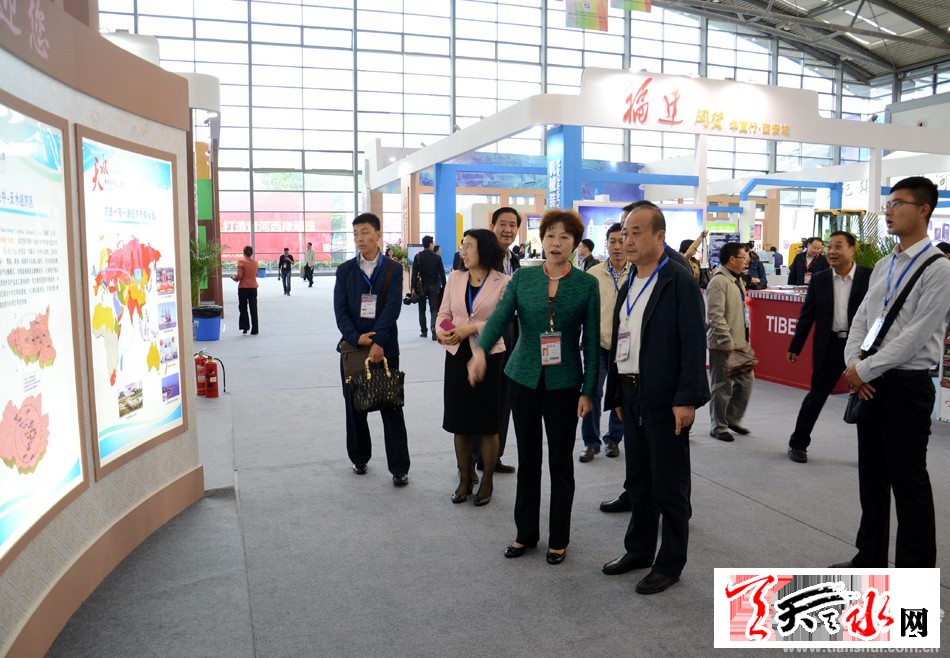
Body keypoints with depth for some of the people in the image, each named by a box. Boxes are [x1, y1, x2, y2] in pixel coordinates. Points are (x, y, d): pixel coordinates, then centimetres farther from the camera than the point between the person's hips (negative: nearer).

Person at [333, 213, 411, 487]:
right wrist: (356, 338, -17)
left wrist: (378, 342, -22)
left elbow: (392, 307, -10)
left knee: (392, 408, 0)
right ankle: (359, 458, 28)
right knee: (354, 406, 10)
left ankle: (399, 468, 6)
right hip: (353, 345, 3)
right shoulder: (345, 270, 8)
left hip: (384, 347, -2)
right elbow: (340, 310, -1)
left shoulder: (393, 269, 1)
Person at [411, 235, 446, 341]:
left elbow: (414, 273, -6)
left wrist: (414, 287, -4)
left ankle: (424, 331, 16)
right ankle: (433, 328, -22)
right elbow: (442, 273, 0)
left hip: (421, 286, 0)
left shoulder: (418, 257, -3)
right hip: (433, 286, 0)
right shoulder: (437, 257, -2)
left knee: (422, 310, 12)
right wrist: (444, 287, 6)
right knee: (434, 309, 1)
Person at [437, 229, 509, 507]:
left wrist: (472, 328, -20)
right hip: (457, 355, 4)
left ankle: (487, 481, 23)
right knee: (460, 421, 11)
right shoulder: (455, 278, 6)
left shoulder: (502, 282, -7)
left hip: (488, 356, -4)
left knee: (488, 423, 7)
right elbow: (444, 312, 7)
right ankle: (464, 478, 27)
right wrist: (441, 331, -13)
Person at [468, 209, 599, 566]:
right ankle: (526, 532, 28)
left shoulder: (587, 284, -4)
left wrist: (589, 391, -7)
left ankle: (559, 539, 24)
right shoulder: (522, 278, 0)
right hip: (525, 378, 2)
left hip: (564, 383, -2)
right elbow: (500, 316, -14)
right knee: (528, 457, 13)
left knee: (560, 460, 9)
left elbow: (592, 341, -4)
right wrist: (480, 350, -33)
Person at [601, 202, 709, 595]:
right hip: (632, 397, 7)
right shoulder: (627, 287, 14)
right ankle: (639, 549, 33)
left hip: (666, 401, -7)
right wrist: (616, 395, 15)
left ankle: (670, 564, 19)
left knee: (669, 486, 5)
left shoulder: (680, 283, -9)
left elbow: (694, 344, -15)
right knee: (638, 481, 17)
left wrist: (687, 399, -20)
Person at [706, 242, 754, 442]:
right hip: (723, 345, -9)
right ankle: (718, 427, 15)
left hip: (740, 343, 10)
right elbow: (716, 316, -22)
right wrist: (727, 342, -22)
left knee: (746, 380, 15)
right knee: (722, 387, 1)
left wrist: (744, 339, 18)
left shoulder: (737, 280, 14)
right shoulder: (719, 282, -17)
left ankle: (732, 419, 30)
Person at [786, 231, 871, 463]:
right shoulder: (819, 279, 3)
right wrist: (795, 347, 7)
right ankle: (798, 444, 21)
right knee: (816, 396, 7)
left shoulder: (869, 277, -4)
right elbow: (807, 316, 7)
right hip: (829, 346, 1)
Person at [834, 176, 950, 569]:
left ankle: (916, 570, 18)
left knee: (908, 481, 3)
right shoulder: (882, 266, 12)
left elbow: (915, 335, -18)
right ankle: (870, 558, 30)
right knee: (871, 476, 16)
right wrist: (853, 364, -5)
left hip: (907, 386, -7)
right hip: (869, 384, 7)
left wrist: (864, 369, -14)